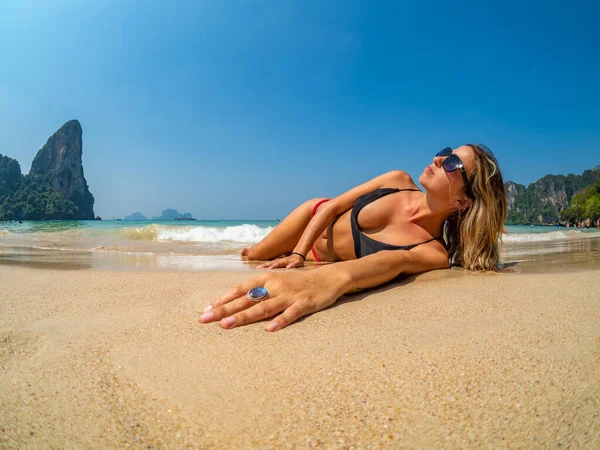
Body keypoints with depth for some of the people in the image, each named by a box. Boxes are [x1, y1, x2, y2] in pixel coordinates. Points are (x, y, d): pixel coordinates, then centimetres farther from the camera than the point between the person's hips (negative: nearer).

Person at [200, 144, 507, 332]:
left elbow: (398, 260, -57)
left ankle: (278, 255, 47)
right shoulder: (399, 181, -23)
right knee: (252, 256, 19)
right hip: (318, 217, 2)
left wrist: (334, 278, -79)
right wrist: (298, 253, -23)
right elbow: (332, 206, -14)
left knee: (262, 260, 14)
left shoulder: (434, 252, -35)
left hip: (325, 258, -2)